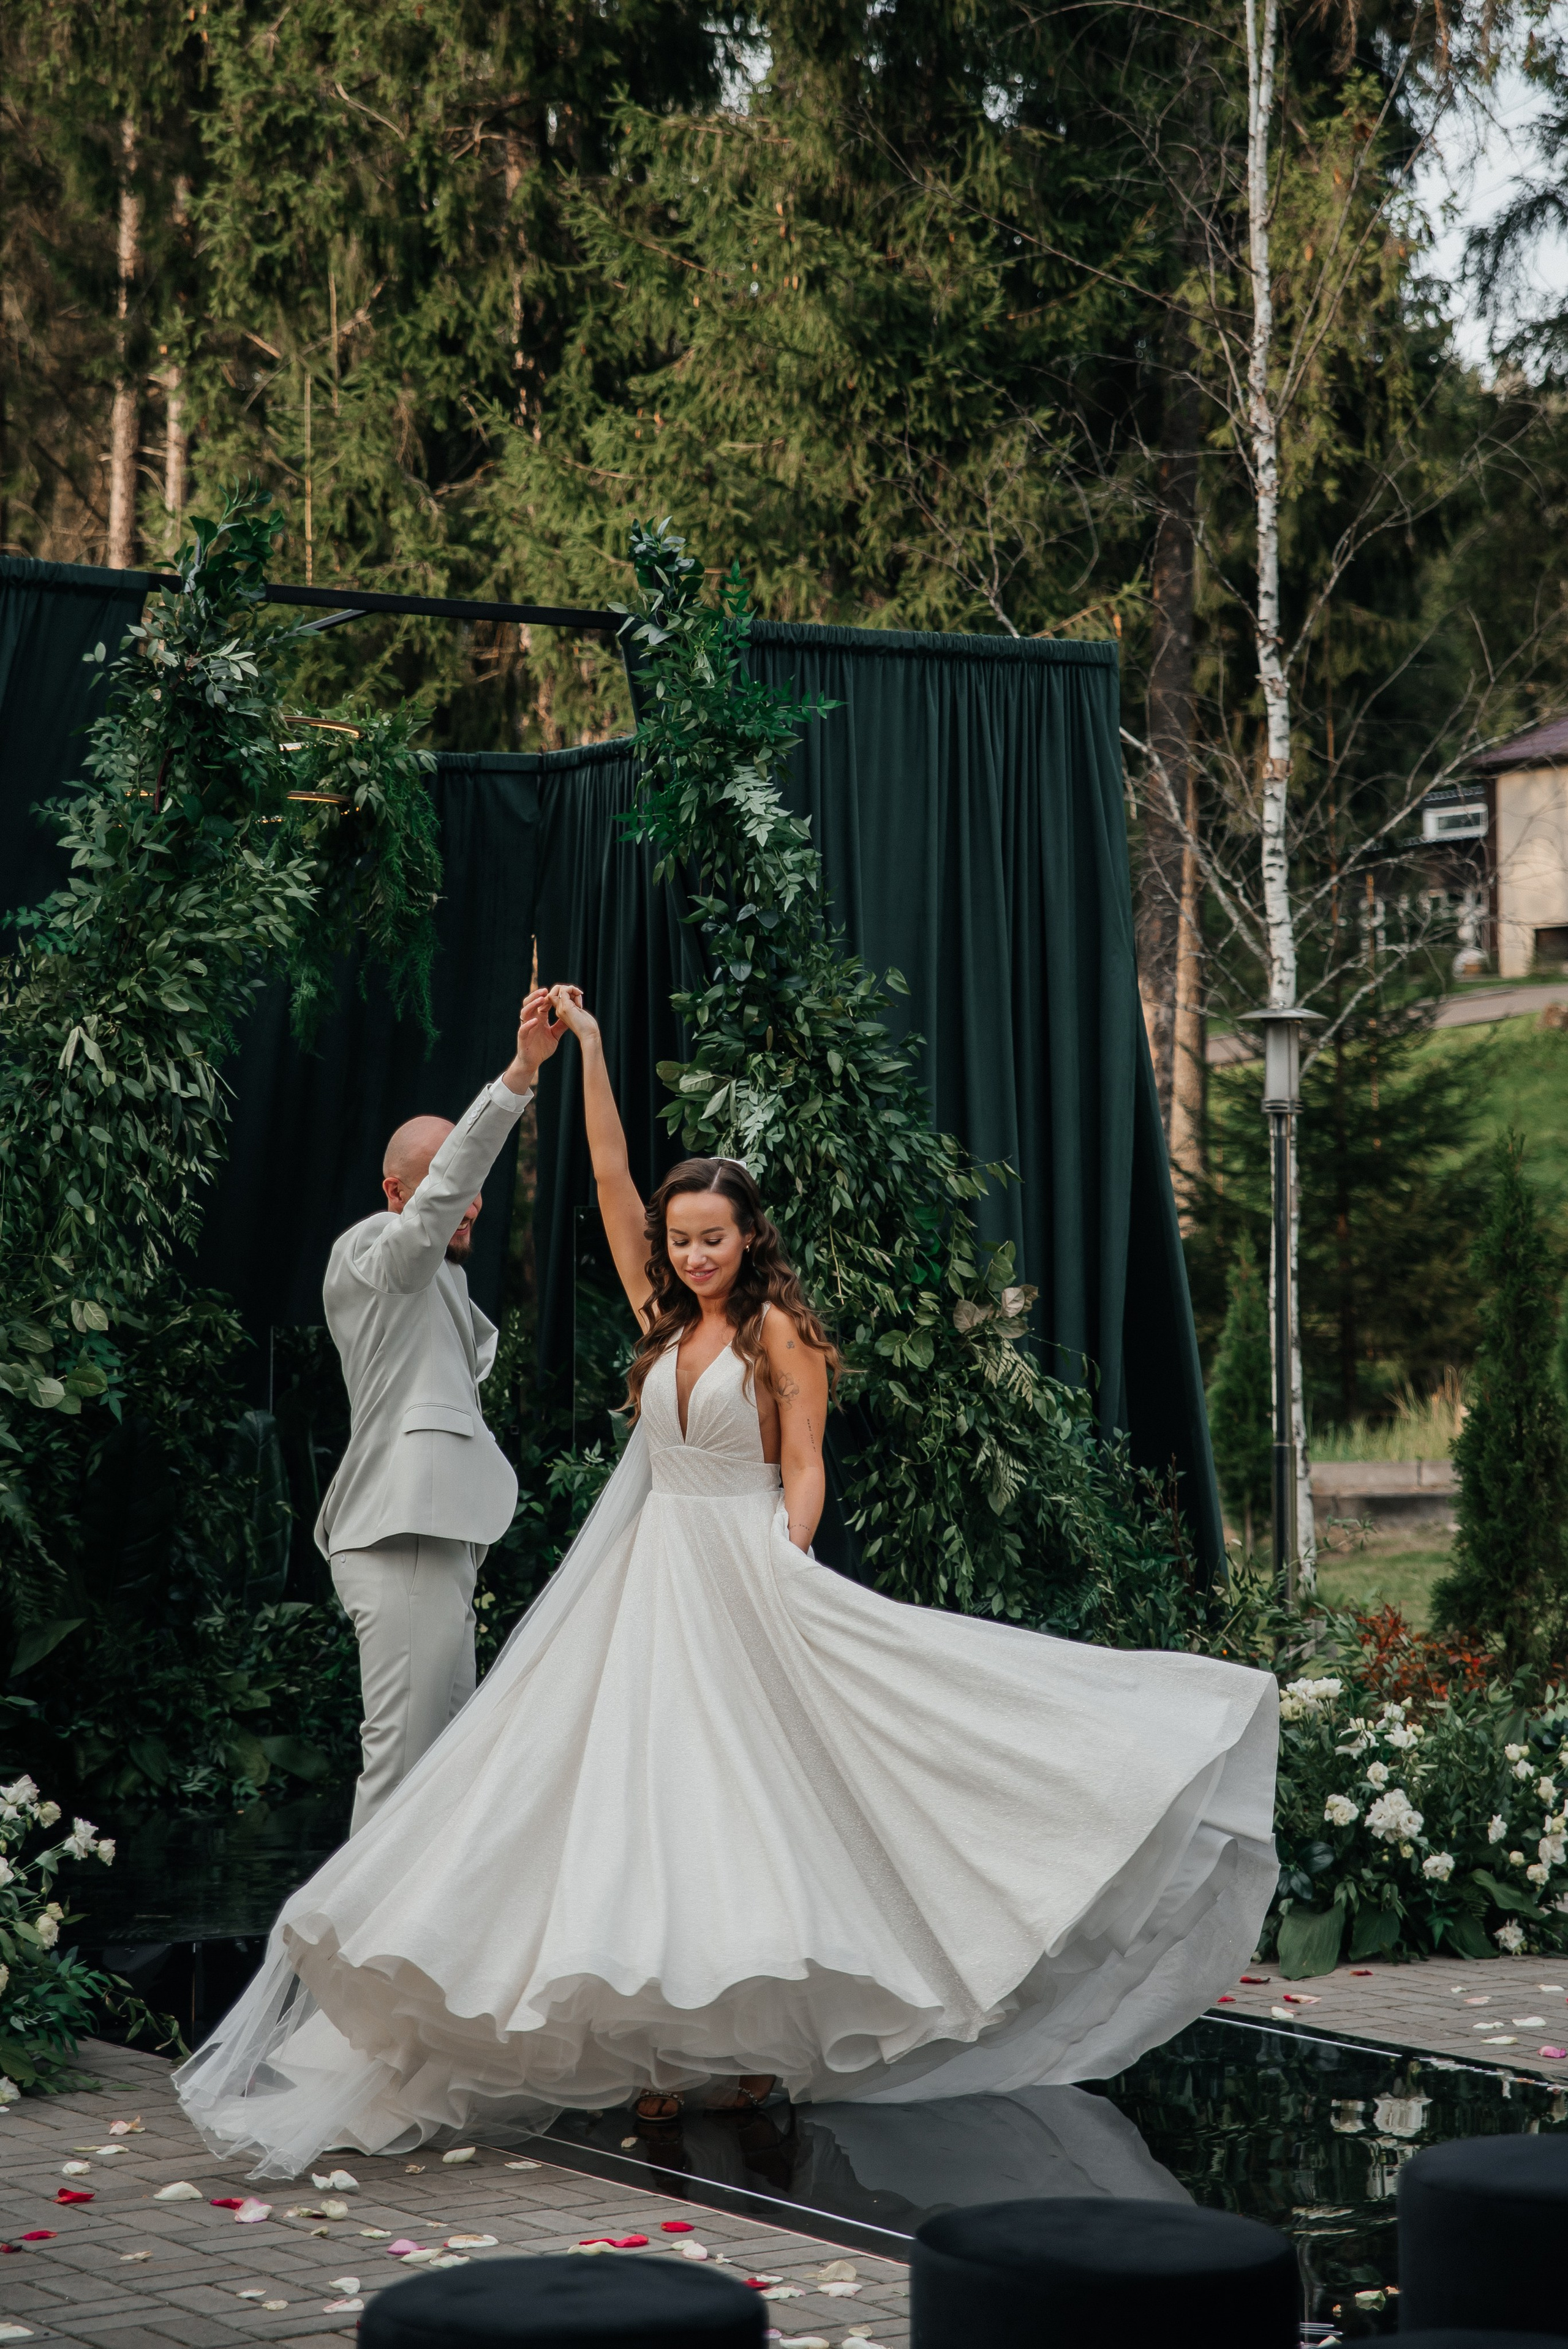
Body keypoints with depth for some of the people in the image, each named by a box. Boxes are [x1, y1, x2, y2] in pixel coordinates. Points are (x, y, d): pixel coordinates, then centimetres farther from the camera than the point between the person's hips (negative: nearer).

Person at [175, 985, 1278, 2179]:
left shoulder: (781, 1333, -3)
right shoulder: (664, 1319, 11)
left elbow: (804, 1470, -6)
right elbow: (610, 1179, 9)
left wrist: (788, 1578, -19)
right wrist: (588, 1050, 6)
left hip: (746, 1577, -5)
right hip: (648, 1575, 5)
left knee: (747, 1798, -6)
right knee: (646, 1798, -2)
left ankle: (759, 2035, 0)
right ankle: (665, 2045, -2)